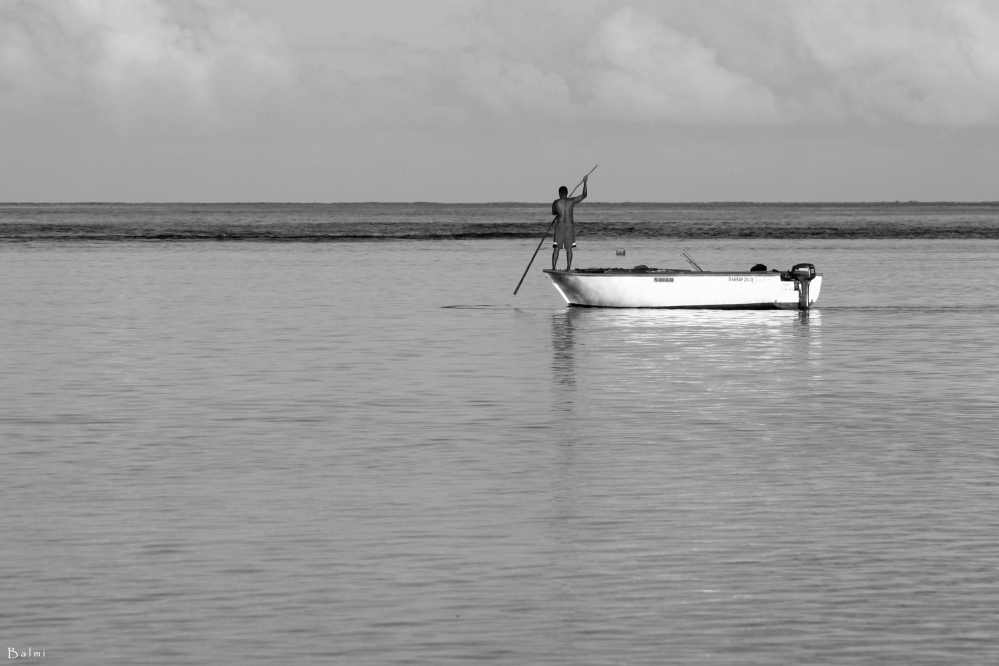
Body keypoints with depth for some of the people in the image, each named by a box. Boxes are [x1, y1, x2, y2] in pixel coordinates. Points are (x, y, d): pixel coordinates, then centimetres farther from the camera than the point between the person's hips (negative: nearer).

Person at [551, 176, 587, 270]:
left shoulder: (555, 202, 2)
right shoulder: (572, 201, 2)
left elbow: (553, 213, 19)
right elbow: (584, 195, 10)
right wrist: (584, 182, 18)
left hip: (559, 226, -1)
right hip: (570, 226, 1)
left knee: (556, 248, 1)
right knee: (569, 248, 4)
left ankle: (553, 267, -6)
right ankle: (568, 267, -1)